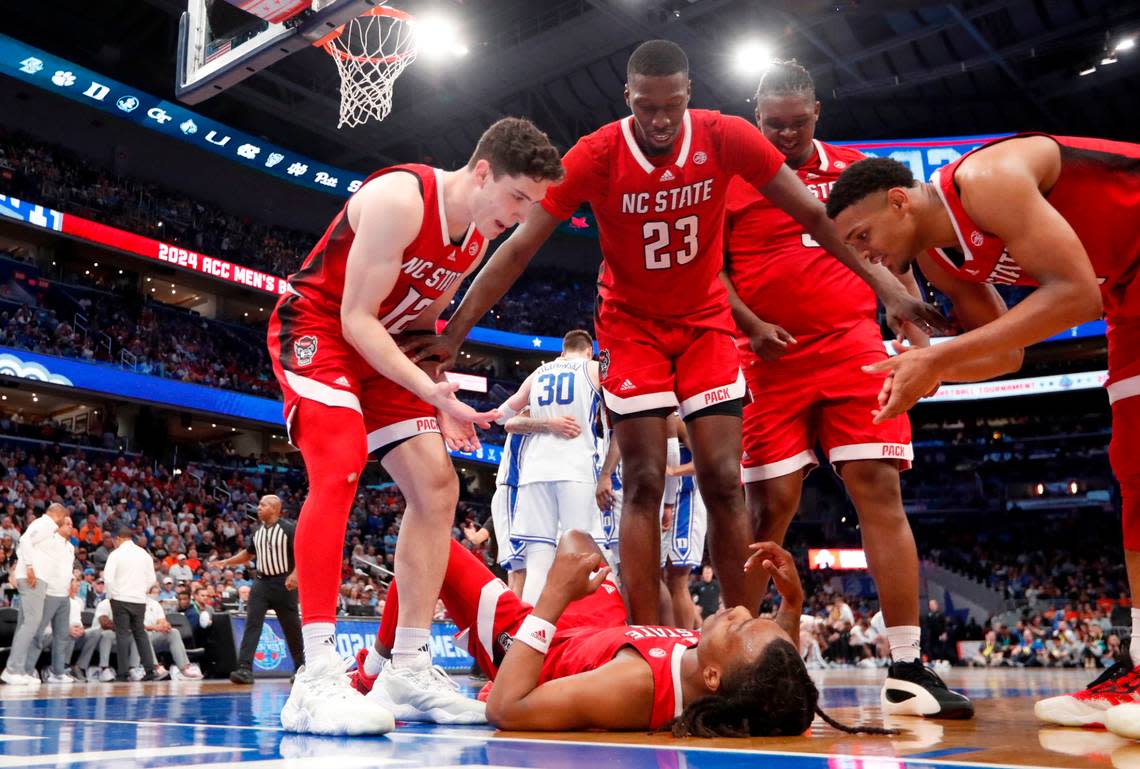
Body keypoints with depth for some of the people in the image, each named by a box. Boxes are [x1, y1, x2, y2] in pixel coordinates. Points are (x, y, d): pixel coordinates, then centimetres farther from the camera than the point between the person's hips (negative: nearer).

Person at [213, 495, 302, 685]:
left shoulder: (289, 528, -10)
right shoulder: (258, 532, 9)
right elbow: (248, 553, 23)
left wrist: (295, 574, -26)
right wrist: (226, 562, 14)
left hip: (283, 583, -5)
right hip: (262, 582, 5)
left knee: (291, 627, 4)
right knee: (252, 623, -8)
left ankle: (301, 668, 20)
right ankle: (245, 669, -12)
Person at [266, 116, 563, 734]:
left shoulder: (478, 236, 1)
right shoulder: (400, 199, -25)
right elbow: (356, 319, -24)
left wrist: (440, 402, -2)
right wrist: (432, 391, -31)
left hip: (381, 348, 9)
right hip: (317, 329, -8)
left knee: (437, 486, 0)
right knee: (340, 471, -29)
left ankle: (408, 666, 7)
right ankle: (316, 678, -30)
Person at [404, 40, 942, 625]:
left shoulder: (725, 138, -15)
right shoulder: (596, 155, -18)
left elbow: (811, 214, -7)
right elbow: (520, 247, -16)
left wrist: (881, 281, -7)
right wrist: (455, 334, -18)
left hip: (705, 323, 1)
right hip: (631, 324, -1)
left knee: (723, 483, -5)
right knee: (643, 484, -8)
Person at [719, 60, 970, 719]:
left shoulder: (856, 169, 15)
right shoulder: (731, 179, 8)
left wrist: (917, 335, 7)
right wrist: (751, 325, -8)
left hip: (853, 349, 2)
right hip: (771, 360, -1)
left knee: (880, 489, -8)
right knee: (773, 502, -4)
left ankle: (906, 669, -6)